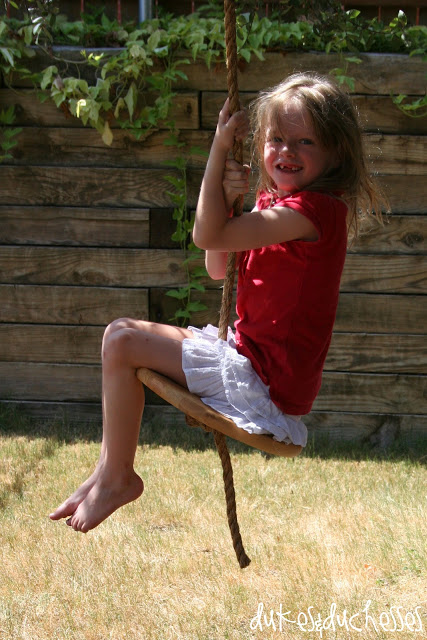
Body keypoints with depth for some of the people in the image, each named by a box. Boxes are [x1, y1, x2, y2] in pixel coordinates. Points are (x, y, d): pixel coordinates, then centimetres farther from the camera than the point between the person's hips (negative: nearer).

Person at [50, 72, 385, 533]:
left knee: (122, 342, -12)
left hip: (269, 383, -10)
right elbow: (217, 268, 11)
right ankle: (109, 469, 17)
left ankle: (117, 476, 1)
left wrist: (219, 149, -18)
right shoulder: (275, 200, 11)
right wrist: (225, 198, -4)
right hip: (247, 350, 10)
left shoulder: (316, 209, -20)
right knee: (124, 335, 17)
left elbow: (208, 235, -23)